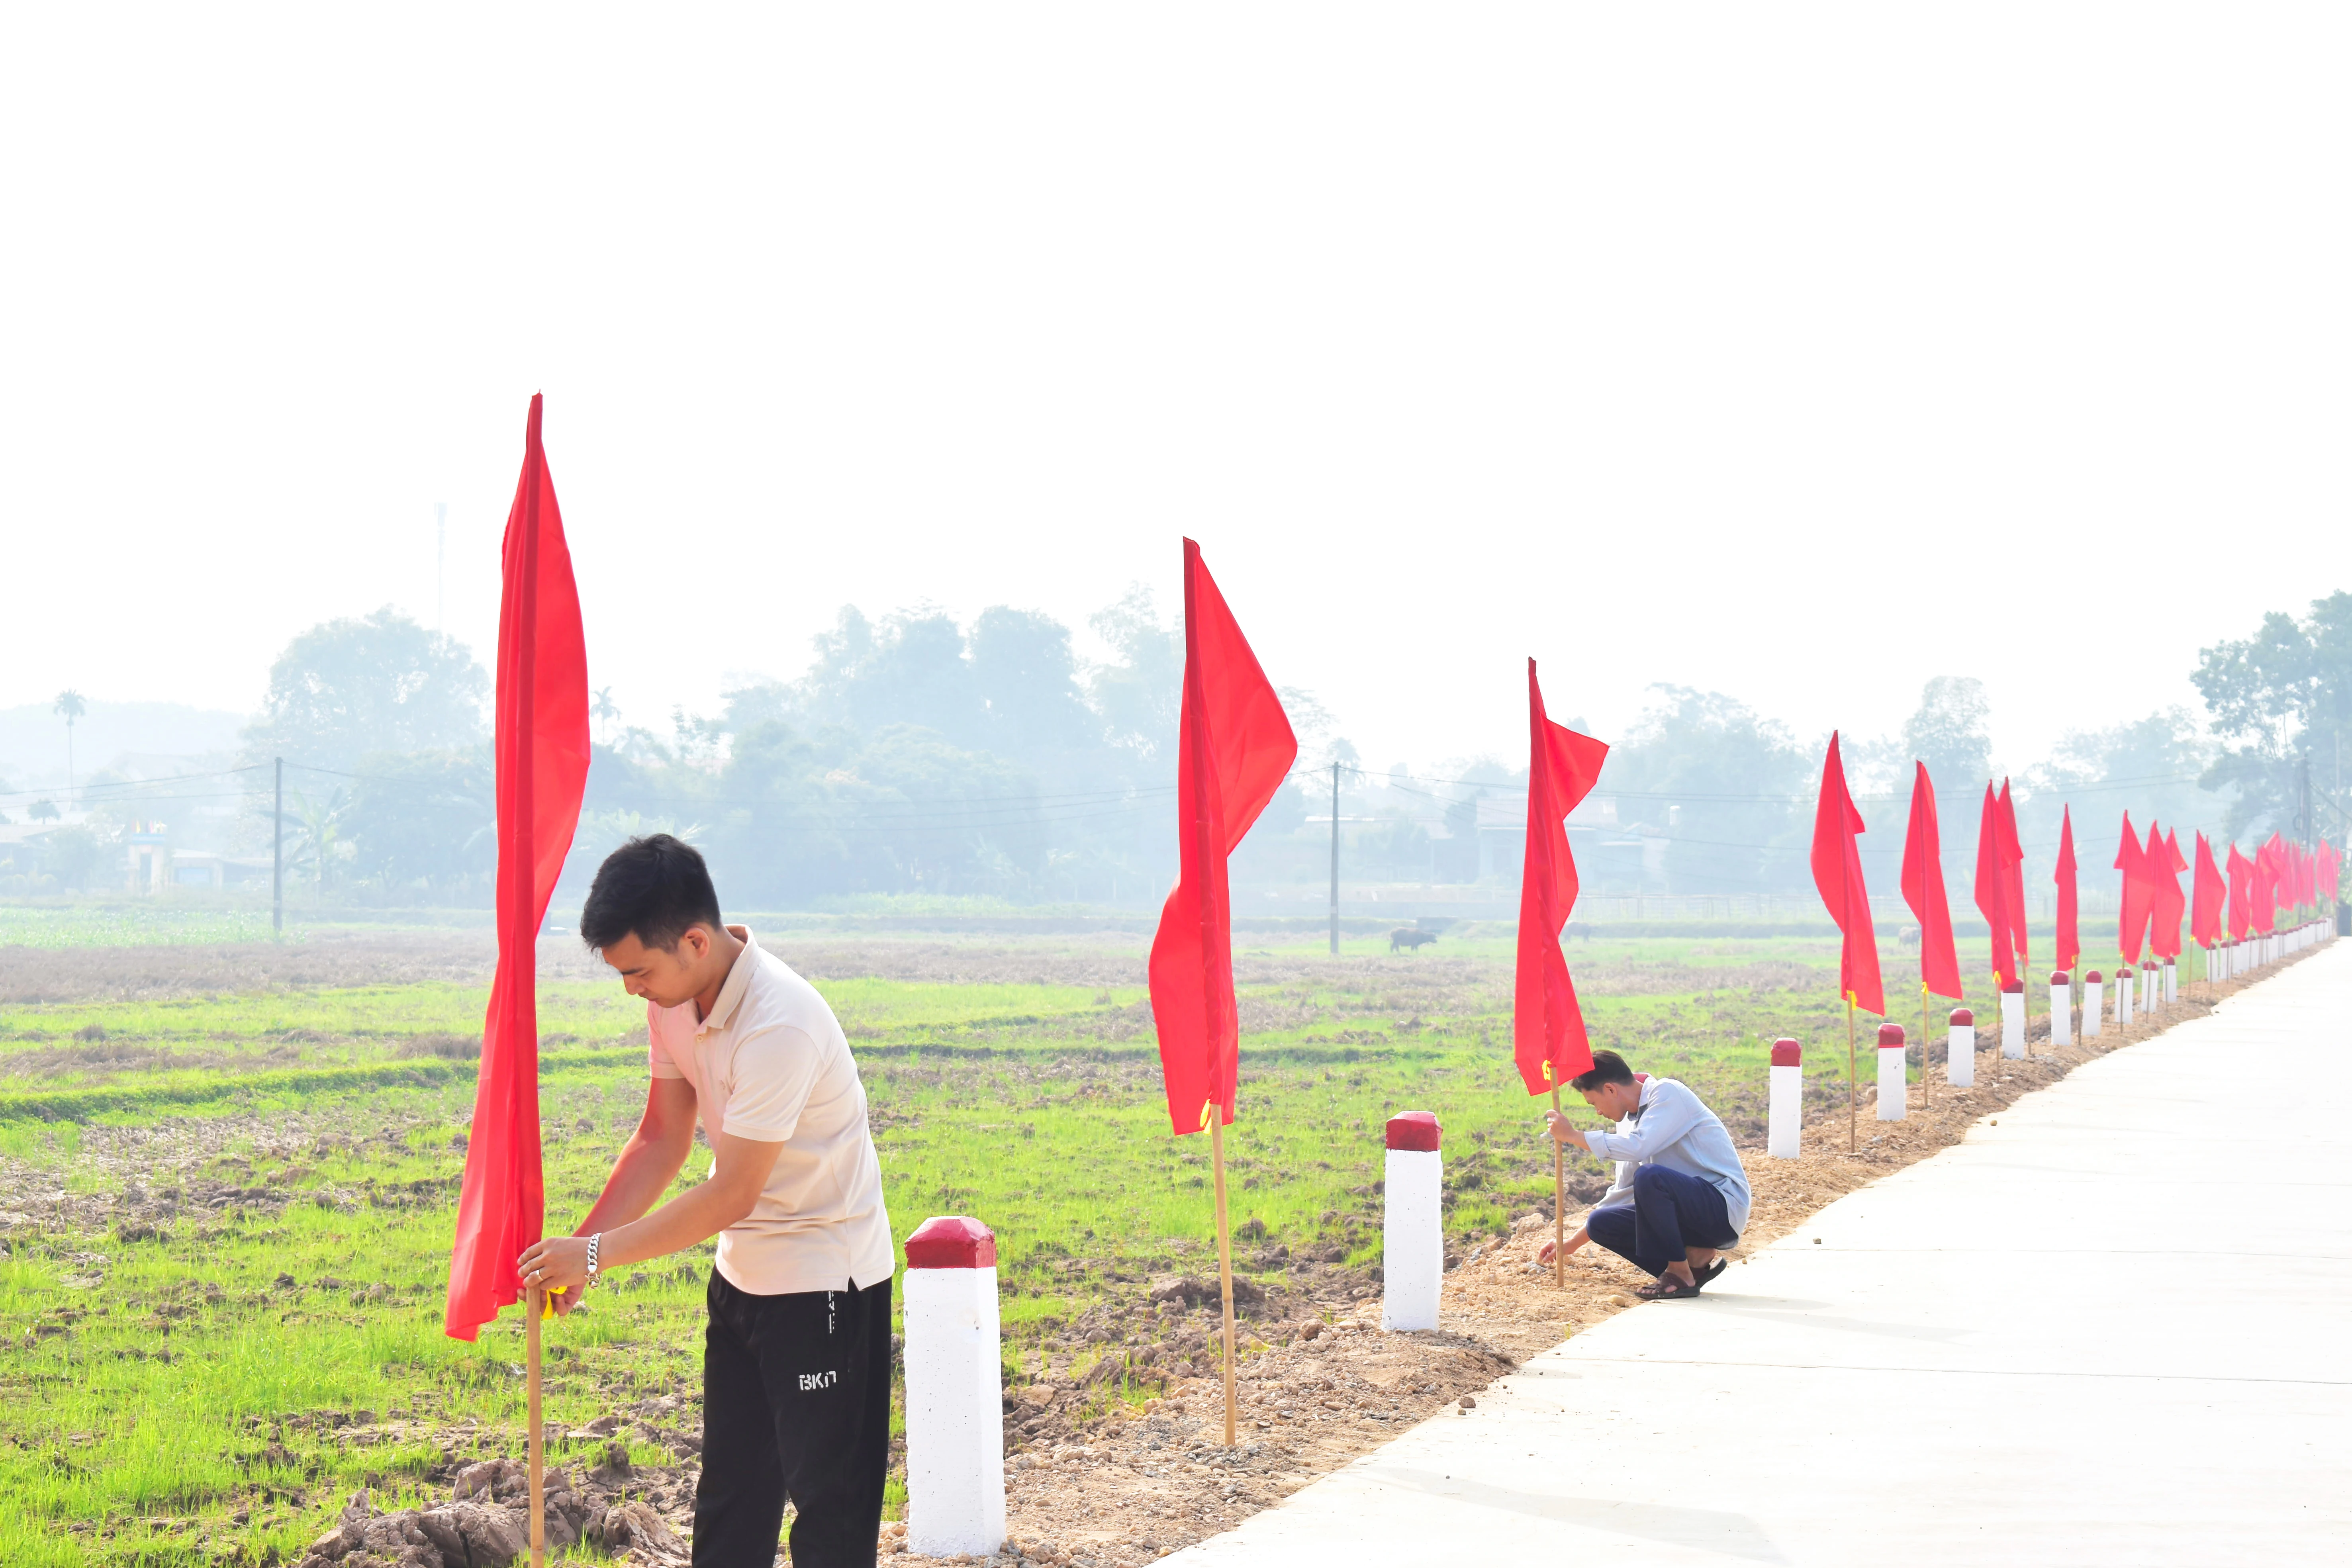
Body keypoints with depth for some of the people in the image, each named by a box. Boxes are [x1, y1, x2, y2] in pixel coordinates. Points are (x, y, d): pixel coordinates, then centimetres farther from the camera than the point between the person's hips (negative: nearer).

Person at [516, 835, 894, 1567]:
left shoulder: (780, 1026, -30)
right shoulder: (674, 996, -3)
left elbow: (731, 1196, -26)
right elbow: (663, 1140, 7)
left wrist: (598, 1253, -18)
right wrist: (578, 1246, -2)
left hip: (826, 1279, -9)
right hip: (742, 1272, 9)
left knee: (829, 1503, -3)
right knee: (728, 1488, 15)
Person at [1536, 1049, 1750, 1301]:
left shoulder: (1668, 1093, -11)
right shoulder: (1630, 1120, 14)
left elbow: (1638, 1147, -27)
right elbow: (1624, 1193, 22)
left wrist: (1572, 1136, -16)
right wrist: (1572, 1244, 23)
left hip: (1724, 1206, -9)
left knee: (1648, 1177, -33)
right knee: (1600, 1223, -1)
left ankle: (1680, 1275, -17)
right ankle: (1696, 1259, 0)